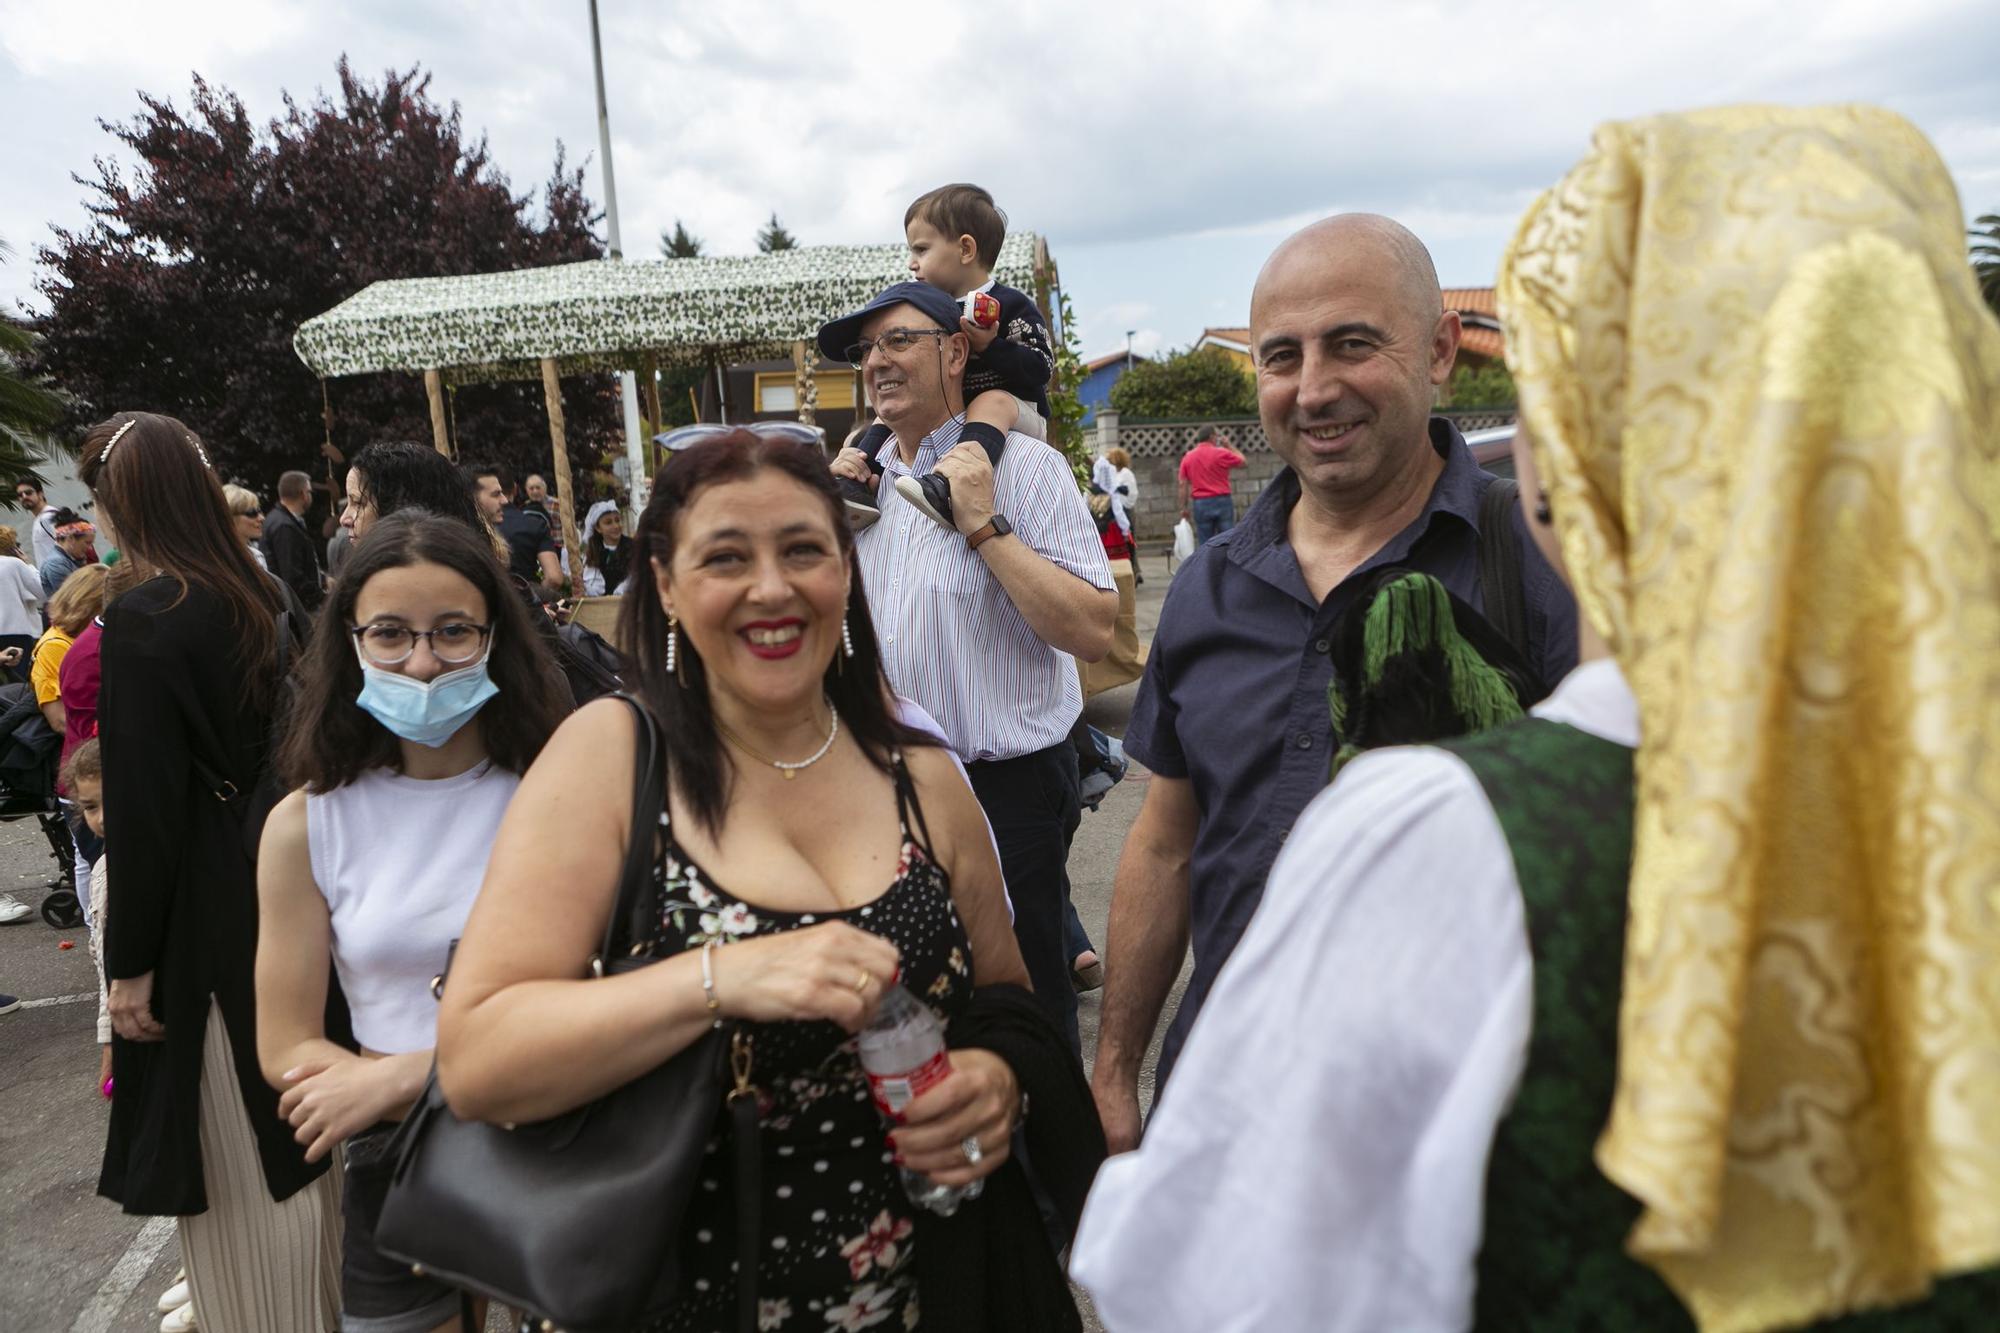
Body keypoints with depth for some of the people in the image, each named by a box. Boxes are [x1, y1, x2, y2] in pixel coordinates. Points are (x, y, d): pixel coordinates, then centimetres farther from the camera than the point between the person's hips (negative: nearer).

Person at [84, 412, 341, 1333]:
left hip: (208, 919, -7)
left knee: (236, 1162, 8)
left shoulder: (143, 620, -18)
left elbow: (142, 807, -18)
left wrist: (130, 965, -10)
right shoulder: (264, 599, 2)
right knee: (300, 1123, 21)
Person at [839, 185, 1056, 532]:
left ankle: (950, 489, -63)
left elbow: (1040, 368, -19)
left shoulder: (1011, 305, -9)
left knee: (991, 402, -37)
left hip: (1016, 412, -7)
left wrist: (990, 347, -29)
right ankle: (861, 483, -19)